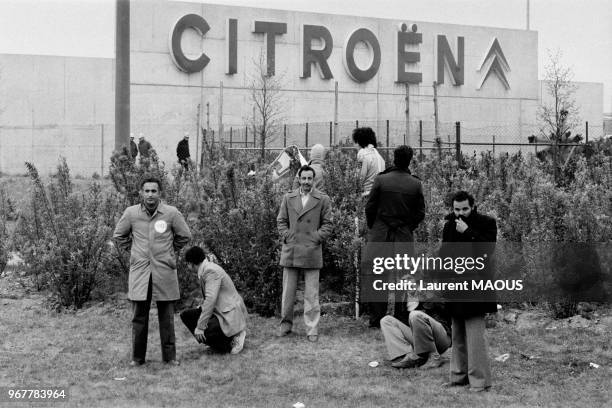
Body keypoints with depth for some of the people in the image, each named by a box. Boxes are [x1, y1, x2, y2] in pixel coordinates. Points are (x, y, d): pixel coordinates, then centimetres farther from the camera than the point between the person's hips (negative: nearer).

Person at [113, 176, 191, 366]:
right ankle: (137, 357, 12)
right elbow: (119, 236, 16)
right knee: (138, 317, 3)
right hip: (139, 271, 1)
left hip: (165, 271, -1)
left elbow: (184, 236, 11)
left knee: (167, 317, 5)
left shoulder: (171, 213, -5)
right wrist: (133, 250, 12)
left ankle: (169, 356, 14)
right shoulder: (131, 213, -1)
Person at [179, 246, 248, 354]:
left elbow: (211, 299, -27)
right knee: (186, 315, 4)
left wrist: (200, 327, -27)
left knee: (200, 335, -22)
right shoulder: (205, 269, 11)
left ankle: (233, 339, -4)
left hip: (230, 316, -10)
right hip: (219, 312, 10)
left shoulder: (211, 271, -19)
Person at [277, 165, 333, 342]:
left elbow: (327, 224, 5)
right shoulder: (288, 198, 11)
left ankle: (312, 329, 2)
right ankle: (285, 324, 19)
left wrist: (316, 239, -6)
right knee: (288, 292, 7)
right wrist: (286, 237, -1)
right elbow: (281, 221, 13)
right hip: (290, 251, 2)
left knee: (311, 294, -2)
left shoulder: (323, 200, 4)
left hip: (312, 252, -2)